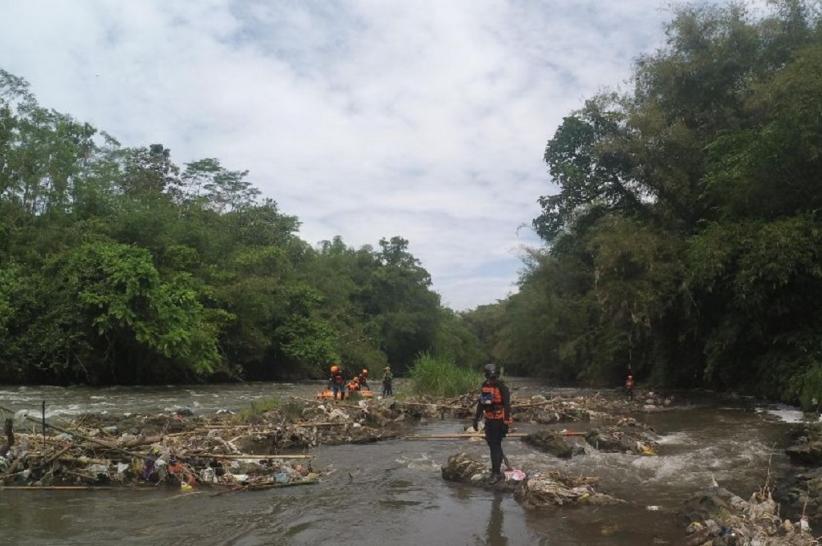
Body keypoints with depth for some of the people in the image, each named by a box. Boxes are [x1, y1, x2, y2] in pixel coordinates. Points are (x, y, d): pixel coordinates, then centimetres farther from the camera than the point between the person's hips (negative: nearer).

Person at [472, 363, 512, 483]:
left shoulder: (502, 387, -16)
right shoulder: (485, 386, 4)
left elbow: (507, 406, -17)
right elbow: (480, 403, 14)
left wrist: (506, 423, -20)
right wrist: (476, 419, 14)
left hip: (499, 421, -6)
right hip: (489, 420, 6)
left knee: (495, 445, -6)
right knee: (491, 443, 17)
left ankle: (496, 472, 1)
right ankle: (500, 457, 42)